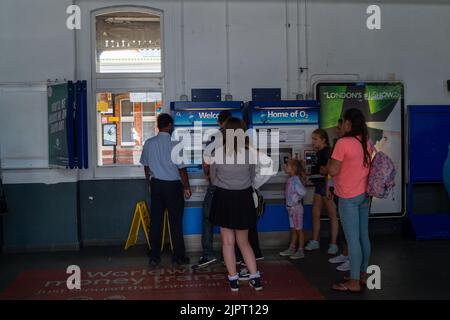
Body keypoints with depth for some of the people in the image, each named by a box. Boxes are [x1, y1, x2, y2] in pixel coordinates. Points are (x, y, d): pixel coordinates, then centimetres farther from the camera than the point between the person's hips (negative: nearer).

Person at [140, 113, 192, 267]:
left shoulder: (148, 143, 0)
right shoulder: (175, 145, -13)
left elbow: (146, 166, 8)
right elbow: (181, 169, -10)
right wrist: (186, 187, 2)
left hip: (156, 185, 4)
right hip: (173, 185, -4)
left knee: (155, 221, 9)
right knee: (175, 222, 5)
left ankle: (154, 257, 14)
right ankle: (178, 257, 14)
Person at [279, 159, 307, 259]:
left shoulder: (295, 179, -19)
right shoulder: (290, 179, 9)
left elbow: (303, 192, -26)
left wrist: (297, 199, -11)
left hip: (296, 207, -9)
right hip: (291, 207, 9)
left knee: (299, 229, 0)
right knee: (293, 229, 16)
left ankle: (300, 251, 8)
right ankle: (292, 249, 26)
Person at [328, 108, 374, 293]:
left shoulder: (343, 143, -16)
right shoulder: (367, 142, 7)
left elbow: (333, 171, -15)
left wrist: (329, 164, 3)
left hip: (349, 197, -8)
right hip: (364, 194, 8)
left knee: (352, 239, -3)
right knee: (363, 236, 14)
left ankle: (354, 282, 3)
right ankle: (362, 275, 25)